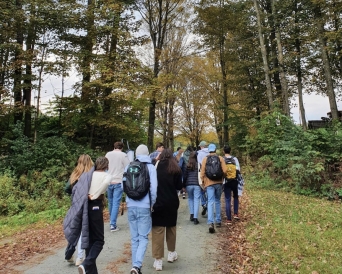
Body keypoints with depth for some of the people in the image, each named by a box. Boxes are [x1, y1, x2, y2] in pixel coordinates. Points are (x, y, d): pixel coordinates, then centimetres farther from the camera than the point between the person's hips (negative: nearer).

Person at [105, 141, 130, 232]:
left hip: (108, 181, 5)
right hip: (118, 182, -4)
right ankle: (113, 225, -4)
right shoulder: (123, 155, -7)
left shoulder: (108, 154, 6)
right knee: (116, 203, -2)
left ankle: (111, 222, 31)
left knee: (110, 202, 17)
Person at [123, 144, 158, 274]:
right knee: (143, 238, 5)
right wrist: (152, 203, 5)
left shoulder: (128, 167, 3)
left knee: (134, 238, 14)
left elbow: (123, 186, 8)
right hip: (144, 206, -3)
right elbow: (153, 188, -9)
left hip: (131, 206, 3)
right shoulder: (151, 167, -5)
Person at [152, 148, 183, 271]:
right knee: (171, 227, 20)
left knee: (158, 230, 1)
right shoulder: (176, 169, 1)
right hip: (172, 202, 2)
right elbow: (179, 186, 2)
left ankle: (158, 260, 2)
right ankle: (171, 253, 33)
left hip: (158, 202, -2)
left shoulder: (156, 167, -3)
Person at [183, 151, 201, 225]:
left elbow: (184, 176, 3)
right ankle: (195, 218, -3)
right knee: (196, 200, 1)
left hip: (189, 185, 2)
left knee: (190, 199, 20)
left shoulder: (187, 165, 0)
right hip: (197, 184, -1)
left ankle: (191, 214, 15)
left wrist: (183, 185, 12)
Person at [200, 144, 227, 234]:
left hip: (209, 183, -1)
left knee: (210, 202, -4)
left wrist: (203, 182, 11)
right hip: (218, 182, 1)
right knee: (218, 201, 18)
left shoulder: (205, 159, 1)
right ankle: (218, 221, 24)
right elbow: (225, 171, -8)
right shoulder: (221, 158, 2)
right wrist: (221, 176, 13)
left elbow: (202, 172, -1)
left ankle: (210, 223, -18)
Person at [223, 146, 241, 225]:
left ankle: (229, 219, 3)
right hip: (235, 181, 2)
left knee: (228, 200, 3)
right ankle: (236, 214, 17)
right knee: (236, 197, 25)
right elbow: (238, 169, -5)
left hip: (226, 182, -1)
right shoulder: (235, 159, -1)